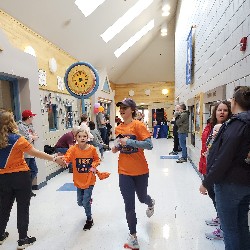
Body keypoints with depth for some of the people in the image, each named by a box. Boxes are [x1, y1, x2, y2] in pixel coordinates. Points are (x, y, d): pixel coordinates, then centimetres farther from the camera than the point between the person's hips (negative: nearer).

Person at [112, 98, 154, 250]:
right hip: (124, 172, 3)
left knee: (142, 198, 22)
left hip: (140, 171, -3)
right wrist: (116, 148, -3)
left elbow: (149, 145, -22)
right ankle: (133, 237, 27)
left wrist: (129, 142, -27)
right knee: (129, 206, 7)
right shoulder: (118, 128, 3)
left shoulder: (138, 125, -15)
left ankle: (150, 203, 61)